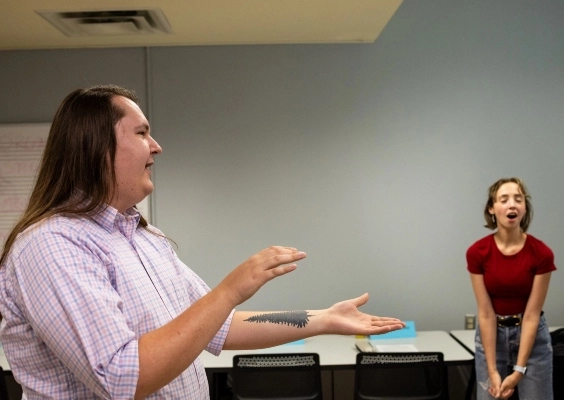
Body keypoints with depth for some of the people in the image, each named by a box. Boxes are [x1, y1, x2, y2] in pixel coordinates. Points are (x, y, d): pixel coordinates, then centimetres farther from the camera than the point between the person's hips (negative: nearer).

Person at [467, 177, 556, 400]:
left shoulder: (541, 253, -17)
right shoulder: (477, 253, -15)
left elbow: (532, 315, -15)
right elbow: (486, 314, -14)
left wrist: (519, 370, -16)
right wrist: (492, 371, -15)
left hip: (531, 335, 0)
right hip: (491, 334, 1)